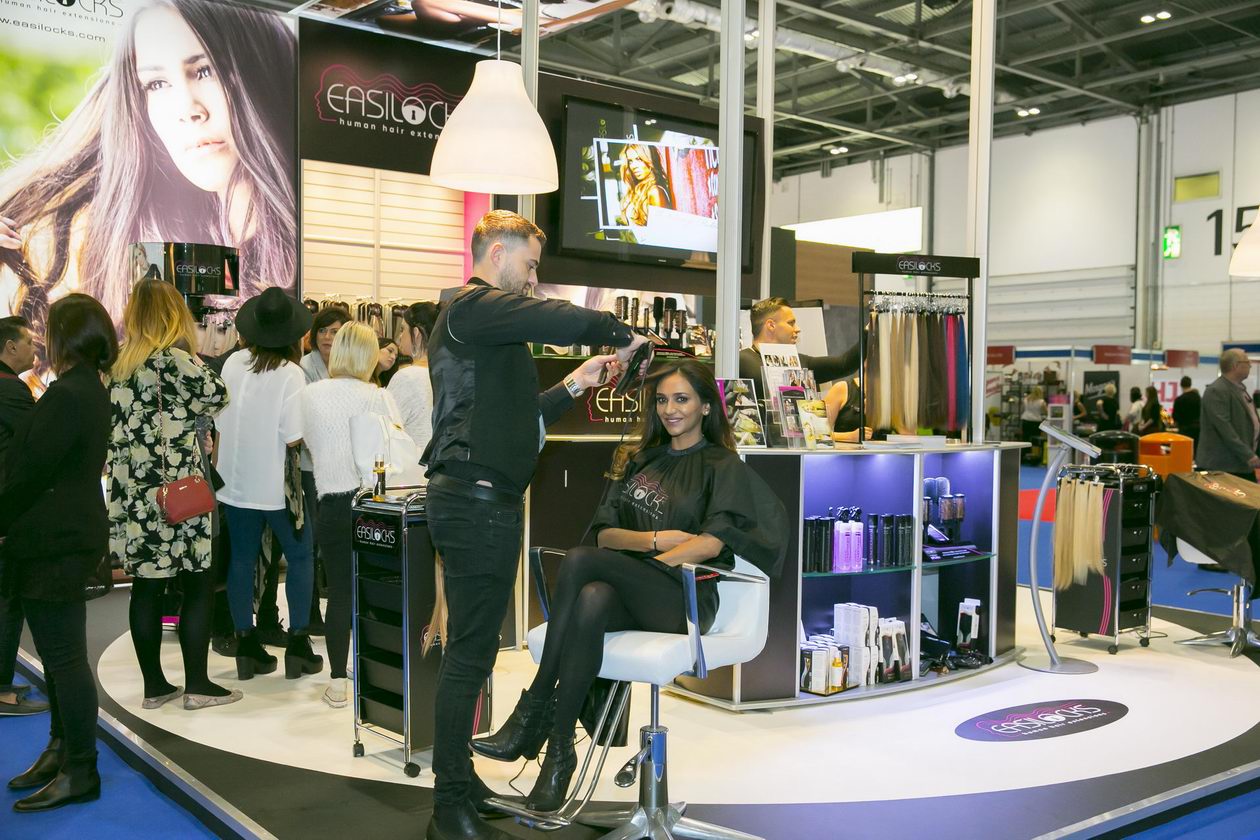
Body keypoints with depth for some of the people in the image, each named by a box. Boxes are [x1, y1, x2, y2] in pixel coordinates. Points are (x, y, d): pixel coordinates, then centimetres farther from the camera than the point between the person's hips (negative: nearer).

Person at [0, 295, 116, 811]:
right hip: (69, 533, 10)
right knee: (59, 654, 17)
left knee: (64, 658, -3)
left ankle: (80, 773, 6)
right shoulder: (90, 390, 13)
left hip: (55, 542, -10)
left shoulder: (67, 395, -18)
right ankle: (62, 752, 29)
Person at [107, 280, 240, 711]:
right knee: (198, 586, 3)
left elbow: (119, 429, 17)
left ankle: (154, 684, 17)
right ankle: (197, 685, 7)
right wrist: (195, 355, 7)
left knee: (147, 587, 10)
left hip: (132, 495, 7)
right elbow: (217, 395, -1)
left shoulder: (120, 365, 11)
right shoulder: (175, 360, -11)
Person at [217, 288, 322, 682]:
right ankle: (297, 644, 11)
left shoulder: (234, 363, -3)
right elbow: (293, 438, -18)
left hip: (235, 482, 4)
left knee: (242, 559, 12)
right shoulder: (290, 374, -17)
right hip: (275, 485, -4)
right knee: (300, 557, 10)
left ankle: (246, 646, 17)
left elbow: (219, 422, 4)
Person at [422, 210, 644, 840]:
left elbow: (511, 417, 24)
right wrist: (624, 336, -4)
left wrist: (572, 386, 16)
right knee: (469, 653, -6)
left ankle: (459, 783, 24)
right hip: (477, 501, -11)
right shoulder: (474, 307, -8)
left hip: (482, 501, 11)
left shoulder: (485, 322, 24)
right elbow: (562, 321, -22)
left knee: (472, 648, 14)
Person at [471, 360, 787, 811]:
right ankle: (559, 748, -33)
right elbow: (605, 532, 13)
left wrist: (645, 564, -15)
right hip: (630, 594, 4)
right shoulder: (638, 460, 23)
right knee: (591, 600, -34)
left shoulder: (724, 467, 8)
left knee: (581, 560, -29)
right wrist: (656, 539, -5)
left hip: (685, 597, -4)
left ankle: (534, 711, -26)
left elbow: (712, 543, -8)